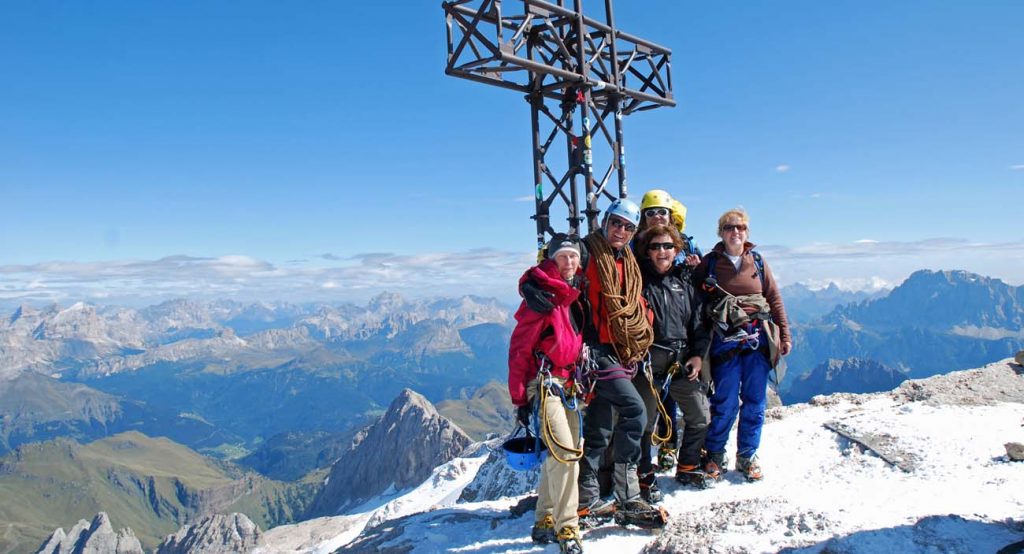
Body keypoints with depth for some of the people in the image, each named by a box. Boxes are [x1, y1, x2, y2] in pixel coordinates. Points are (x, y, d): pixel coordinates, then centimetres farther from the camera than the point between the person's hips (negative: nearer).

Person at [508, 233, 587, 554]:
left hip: (567, 383, 9)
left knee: (563, 455, 11)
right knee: (565, 453, -16)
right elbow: (519, 349, -13)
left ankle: (545, 522, 23)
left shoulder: (573, 296, 13)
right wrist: (520, 399, -14)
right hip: (544, 383, -8)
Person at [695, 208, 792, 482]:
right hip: (725, 343, -2)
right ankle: (714, 455, 16)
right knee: (725, 402, -1)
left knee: (754, 401, 7)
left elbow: (774, 298, 13)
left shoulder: (757, 262, 10)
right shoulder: (709, 263, 3)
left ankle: (747, 455, 22)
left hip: (758, 340, 3)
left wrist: (784, 334, 9)